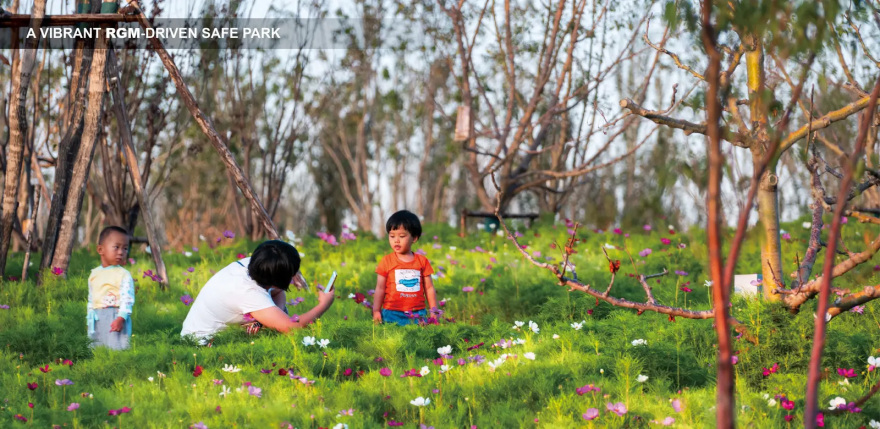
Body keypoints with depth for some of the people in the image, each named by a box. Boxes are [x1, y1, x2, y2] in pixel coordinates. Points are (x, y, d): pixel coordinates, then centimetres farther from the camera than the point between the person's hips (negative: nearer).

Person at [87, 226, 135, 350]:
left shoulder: (124, 275, -4)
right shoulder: (94, 274, 14)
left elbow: (127, 299, -12)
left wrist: (121, 318, -22)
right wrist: (89, 319, 18)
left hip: (116, 318, -6)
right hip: (97, 320, 6)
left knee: (116, 348, -14)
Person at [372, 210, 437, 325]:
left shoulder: (422, 261, 8)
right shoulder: (387, 261, 4)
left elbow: (429, 288, 12)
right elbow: (380, 289, 4)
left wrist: (434, 311, 9)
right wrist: (376, 311, -2)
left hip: (417, 314, 1)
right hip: (392, 314, -1)